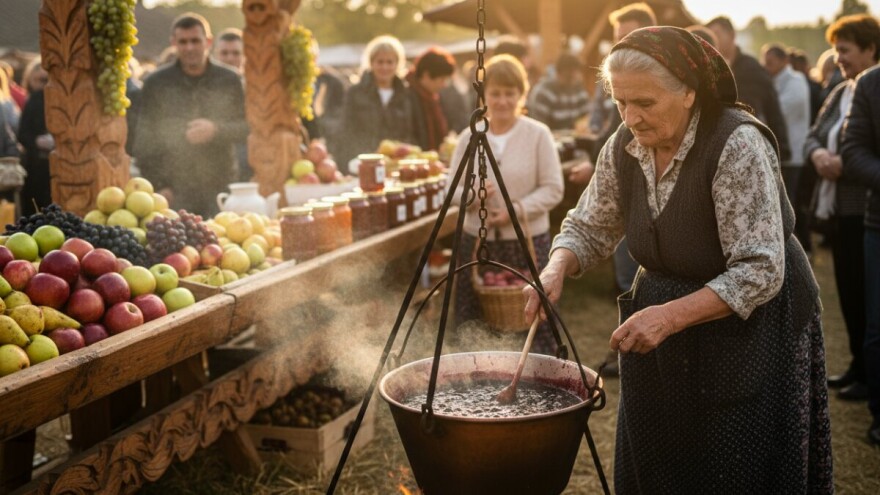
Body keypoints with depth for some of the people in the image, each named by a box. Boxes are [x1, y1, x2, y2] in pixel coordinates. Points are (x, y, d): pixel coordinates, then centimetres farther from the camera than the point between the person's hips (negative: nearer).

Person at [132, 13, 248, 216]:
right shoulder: (155, 83, 5)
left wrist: (215, 130, -13)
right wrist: (158, 186, -4)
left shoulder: (229, 81, 8)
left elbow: (245, 127, 7)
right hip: (174, 191, -1)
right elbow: (144, 141, 4)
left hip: (221, 189, 1)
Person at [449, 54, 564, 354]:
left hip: (528, 241, -3)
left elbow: (553, 189, -4)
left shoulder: (538, 135, -4)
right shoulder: (469, 137, 5)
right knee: (474, 326, 8)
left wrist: (518, 210, -18)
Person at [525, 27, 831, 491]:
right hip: (663, 331, 6)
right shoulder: (624, 146, -6)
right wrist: (555, 270, -15)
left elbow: (759, 273, -27)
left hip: (750, 325, -6)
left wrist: (671, 315, -34)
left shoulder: (737, 145, -25)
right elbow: (589, 227, 5)